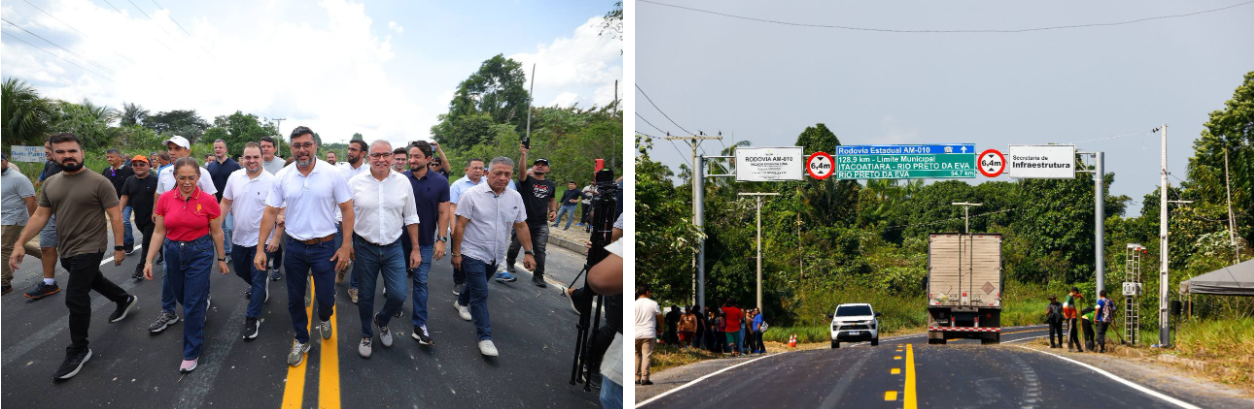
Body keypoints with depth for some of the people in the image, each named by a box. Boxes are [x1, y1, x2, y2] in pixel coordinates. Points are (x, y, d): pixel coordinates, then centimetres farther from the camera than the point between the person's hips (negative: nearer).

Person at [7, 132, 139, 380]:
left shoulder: (99, 182, -15)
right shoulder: (50, 184, 4)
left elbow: (115, 215, -13)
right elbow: (40, 216, 8)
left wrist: (119, 247, -15)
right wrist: (20, 244, 1)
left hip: (90, 248, -7)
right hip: (65, 249, 7)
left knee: (76, 298, -9)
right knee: (93, 281, 27)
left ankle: (78, 351, 4)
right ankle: (125, 300, 54)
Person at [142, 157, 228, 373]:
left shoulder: (208, 200, -11)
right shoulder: (165, 199, -5)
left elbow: (216, 232, -1)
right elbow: (159, 232, 1)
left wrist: (221, 259, 5)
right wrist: (149, 261, -1)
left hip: (200, 253, -3)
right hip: (174, 253, 4)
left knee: (192, 305, -3)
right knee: (181, 296, 21)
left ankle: (192, 353, 9)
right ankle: (203, 301, 57)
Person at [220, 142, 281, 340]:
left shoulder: (272, 181, -15)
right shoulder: (234, 177, -2)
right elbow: (225, 203, 8)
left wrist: (276, 237, -17)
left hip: (261, 240, -5)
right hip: (239, 238, 5)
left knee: (258, 280, -1)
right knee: (241, 271, 24)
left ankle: (252, 319, 9)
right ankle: (260, 286, 54)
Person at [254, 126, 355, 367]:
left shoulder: (332, 174, -10)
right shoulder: (282, 177, -3)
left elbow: (347, 210, -6)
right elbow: (270, 212, 0)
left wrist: (346, 246, -10)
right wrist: (260, 249, -4)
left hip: (324, 247, -2)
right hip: (294, 247, 2)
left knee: (326, 297, 4)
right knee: (295, 298, 12)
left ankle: (324, 319, 39)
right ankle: (301, 340, 32)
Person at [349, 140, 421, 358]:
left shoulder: (403, 182, -2)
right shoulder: (355, 183, -6)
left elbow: (410, 218, 5)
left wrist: (415, 249, 5)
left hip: (393, 248, 1)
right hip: (364, 248, -1)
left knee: (398, 296, -2)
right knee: (366, 296, 11)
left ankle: (382, 321, 30)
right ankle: (366, 335, 33)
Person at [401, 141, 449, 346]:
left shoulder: (440, 182, -8)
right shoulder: (401, 179, -8)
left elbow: (443, 213, -4)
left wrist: (442, 239, -10)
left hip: (425, 242, -1)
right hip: (401, 239, 1)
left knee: (421, 282, 1)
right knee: (399, 277, 17)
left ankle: (420, 324, 4)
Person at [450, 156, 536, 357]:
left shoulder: (515, 197, -1)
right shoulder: (472, 195, -15)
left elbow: (521, 226, 7)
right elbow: (460, 226, -12)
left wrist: (528, 252, 2)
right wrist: (456, 253, -11)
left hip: (495, 255, 6)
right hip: (473, 254, -6)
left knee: (477, 286, 25)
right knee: (480, 294, -9)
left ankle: (462, 302, 54)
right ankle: (485, 337, -4)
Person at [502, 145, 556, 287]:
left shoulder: (550, 185, 9)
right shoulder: (526, 180, -6)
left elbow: (552, 199, 25)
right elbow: (521, 170, -27)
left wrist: (553, 210, 5)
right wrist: (524, 154, -43)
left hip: (541, 224, 2)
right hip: (523, 221, -2)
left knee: (540, 250, -3)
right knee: (514, 246, 12)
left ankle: (538, 276, 3)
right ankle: (509, 265, 39)